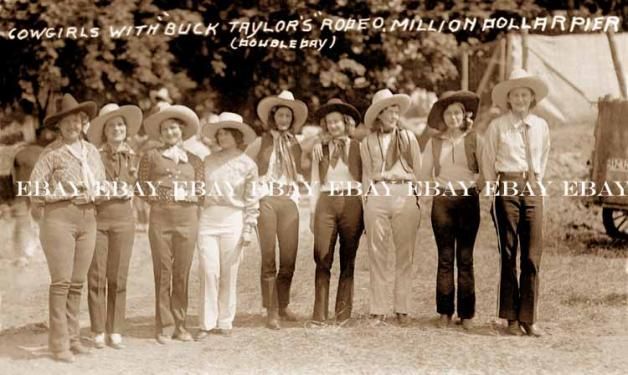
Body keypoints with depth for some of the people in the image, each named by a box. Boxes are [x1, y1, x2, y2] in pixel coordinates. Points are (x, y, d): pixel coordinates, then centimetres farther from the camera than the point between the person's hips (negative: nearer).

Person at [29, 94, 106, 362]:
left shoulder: (91, 151, 13)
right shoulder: (51, 152, -3)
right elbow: (34, 189, -7)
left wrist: (92, 193, -5)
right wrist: (66, 193, -12)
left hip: (88, 219, 5)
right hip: (59, 218, -5)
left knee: (78, 282, 8)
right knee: (61, 282, -6)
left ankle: (72, 336, 16)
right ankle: (59, 342, -2)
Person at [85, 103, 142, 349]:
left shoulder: (133, 157, 9)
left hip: (124, 220, 3)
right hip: (97, 218, -3)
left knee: (118, 278, 5)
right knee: (97, 276, -1)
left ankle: (115, 331, 12)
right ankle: (98, 332, 7)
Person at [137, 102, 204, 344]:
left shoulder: (193, 160, 14)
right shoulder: (151, 156, 8)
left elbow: (200, 194, 12)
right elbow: (142, 188, 4)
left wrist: (188, 196, -3)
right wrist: (160, 195, -6)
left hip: (187, 220, 2)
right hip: (160, 218, -2)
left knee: (182, 274, 4)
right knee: (163, 273, -1)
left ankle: (179, 325, 13)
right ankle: (164, 327, 5)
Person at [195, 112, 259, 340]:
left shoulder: (247, 164, 3)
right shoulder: (209, 161, 12)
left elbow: (252, 200, 1)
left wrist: (249, 229, -5)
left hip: (233, 220, -2)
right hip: (208, 218, 2)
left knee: (229, 274, 3)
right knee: (209, 272, -3)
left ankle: (225, 322, 13)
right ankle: (207, 323, 2)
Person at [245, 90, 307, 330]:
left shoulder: (296, 145, 15)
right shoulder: (261, 142, 4)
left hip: (289, 202, 3)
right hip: (266, 201, -3)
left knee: (289, 258, 2)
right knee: (269, 258, -3)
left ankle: (283, 305, 19)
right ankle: (271, 312, 0)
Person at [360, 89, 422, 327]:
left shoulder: (408, 137, 11)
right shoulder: (367, 142, 12)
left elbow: (418, 170, 10)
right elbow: (366, 174, 15)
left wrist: (418, 201, 5)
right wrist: (366, 202, 8)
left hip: (405, 196, 0)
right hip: (377, 197, 0)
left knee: (405, 255, 0)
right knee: (377, 255, 0)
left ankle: (402, 309, 5)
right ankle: (378, 310, 3)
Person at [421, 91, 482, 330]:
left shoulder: (474, 140, 4)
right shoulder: (434, 143, 9)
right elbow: (425, 176, 13)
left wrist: (478, 184, -9)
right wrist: (434, 188, 0)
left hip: (468, 200, -1)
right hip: (442, 200, 1)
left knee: (465, 258, 0)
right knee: (445, 258, 1)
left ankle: (466, 313, 4)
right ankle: (445, 312, 5)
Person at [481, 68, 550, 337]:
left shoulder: (540, 126, 10)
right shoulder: (497, 126, 0)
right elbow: (488, 163, 8)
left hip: (533, 191, 3)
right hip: (507, 189, -3)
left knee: (532, 257, 1)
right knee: (508, 255, 1)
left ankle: (528, 318, 7)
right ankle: (511, 318, 8)